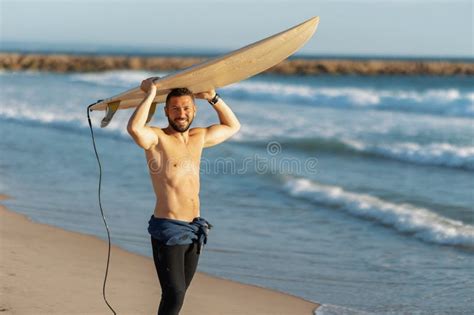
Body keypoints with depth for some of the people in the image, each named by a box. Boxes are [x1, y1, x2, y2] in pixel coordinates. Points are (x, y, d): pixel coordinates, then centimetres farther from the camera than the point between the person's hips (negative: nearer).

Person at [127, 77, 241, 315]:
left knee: (178, 293, 14)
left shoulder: (198, 138, 11)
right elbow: (134, 128, -33)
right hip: (168, 230, -7)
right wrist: (150, 94, -22)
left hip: (194, 230, 7)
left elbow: (232, 127, 26)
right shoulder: (156, 138, -10)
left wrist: (213, 98, 14)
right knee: (174, 295, -14)